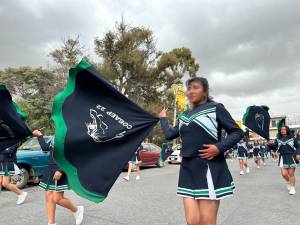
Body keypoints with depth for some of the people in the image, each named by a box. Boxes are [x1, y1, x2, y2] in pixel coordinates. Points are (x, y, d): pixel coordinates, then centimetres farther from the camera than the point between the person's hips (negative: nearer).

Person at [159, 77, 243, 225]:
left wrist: (219, 147, -15)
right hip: (188, 169, 5)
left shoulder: (215, 108, -1)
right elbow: (169, 134, 16)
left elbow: (237, 132, -2)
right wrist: (163, 118, 29)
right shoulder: (184, 115, 16)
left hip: (209, 168, -5)